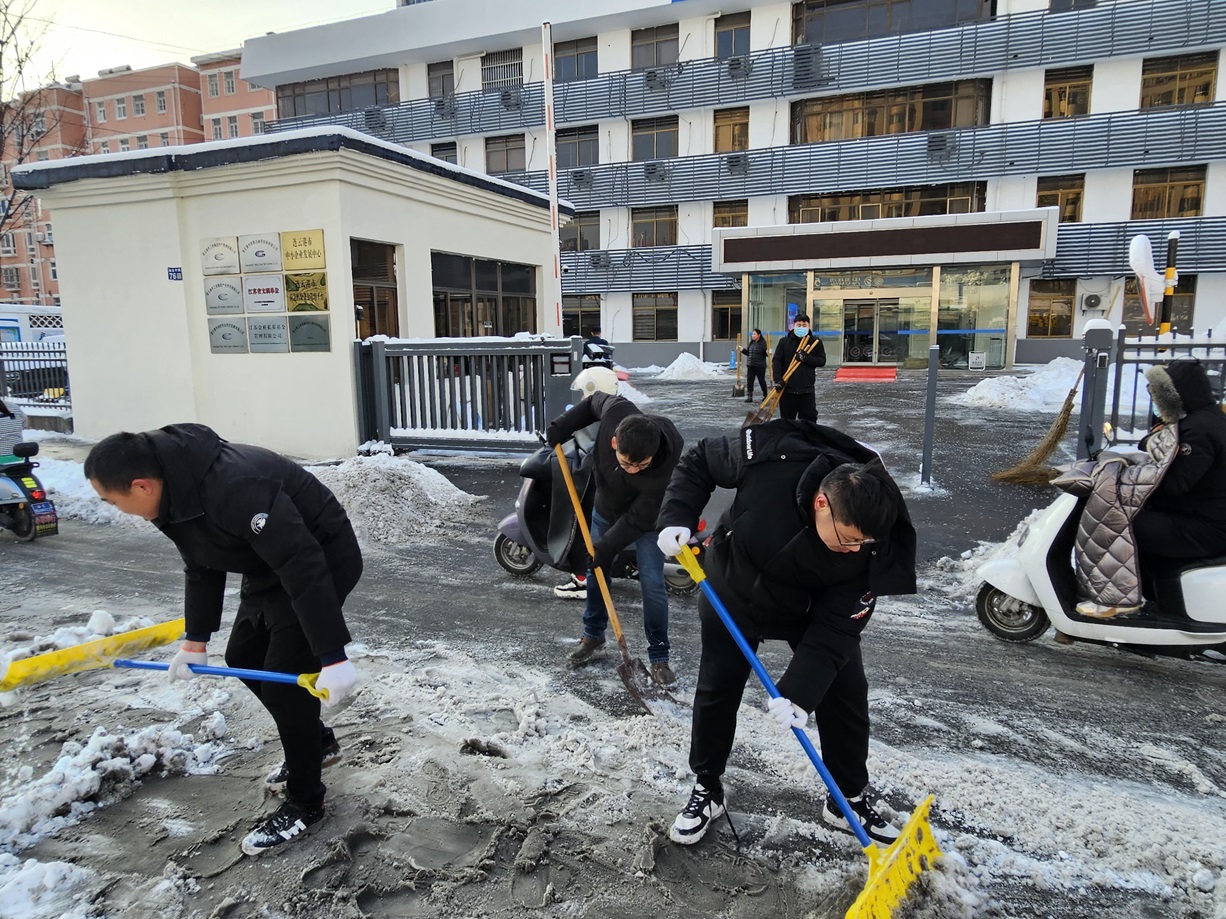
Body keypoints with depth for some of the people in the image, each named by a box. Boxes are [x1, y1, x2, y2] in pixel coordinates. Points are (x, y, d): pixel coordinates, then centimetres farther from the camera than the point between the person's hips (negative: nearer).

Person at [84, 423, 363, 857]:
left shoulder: (236, 487, -36)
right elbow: (202, 567, 11)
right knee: (244, 658, 18)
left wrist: (331, 656, -35)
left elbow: (304, 568, -36)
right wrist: (196, 640, 14)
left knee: (285, 681, -8)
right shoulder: (174, 492, -5)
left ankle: (304, 805, 12)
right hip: (269, 568, 10)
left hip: (323, 562, -10)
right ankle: (316, 741, 37)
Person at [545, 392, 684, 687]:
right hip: (606, 507, 4)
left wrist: (606, 547, -23)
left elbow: (638, 519, -30)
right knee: (595, 571, 15)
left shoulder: (668, 464, -42)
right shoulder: (615, 411, -36)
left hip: (646, 518, -4)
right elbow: (594, 401, -9)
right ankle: (593, 634, 37)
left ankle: (659, 657, 8)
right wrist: (561, 428, -14)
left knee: (652, 582, -9)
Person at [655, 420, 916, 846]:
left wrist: (799, 693, -34)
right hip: (734, 592, -1)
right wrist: (677, 517, -31)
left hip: (812, 607, 1)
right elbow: (700, 461, -18)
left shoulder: (871, 542, -30)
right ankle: (707, 790, 28)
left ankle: (850, 799, 25)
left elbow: (836, 627, -25)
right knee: (716, 691, 6)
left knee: (846, 692, 1)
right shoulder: (768, 457, -38)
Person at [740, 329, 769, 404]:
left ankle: (765, 395, 23)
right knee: (749, 381, 1)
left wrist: (767, 352, -30)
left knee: (761, 381, 7)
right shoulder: (751, 343, 10)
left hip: (760, 366, -6)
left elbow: (766, 353, -10)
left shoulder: (763, 343, -9)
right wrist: (742, 350, 8)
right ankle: (749, 397, 6)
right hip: (750, 366, 6)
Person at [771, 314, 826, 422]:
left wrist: (806, 358, -15)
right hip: (787, 389, 1)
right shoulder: (784, 342, 4)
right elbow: (777, 362, -1)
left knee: (809, 420, 0)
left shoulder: (816, 342, 5)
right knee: (786, 421, 8)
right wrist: (778, 380, -15)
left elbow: (822, 361, 0)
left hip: (807, 389, 0)